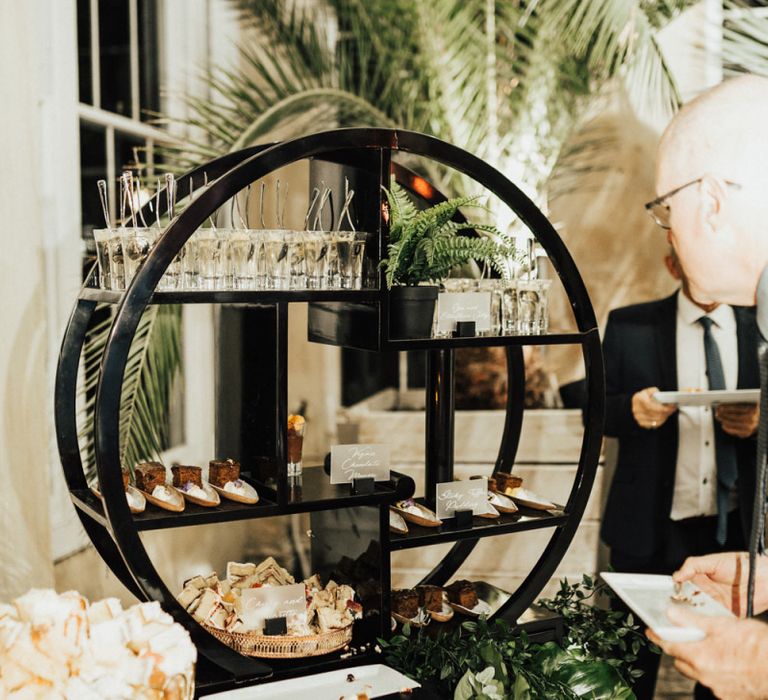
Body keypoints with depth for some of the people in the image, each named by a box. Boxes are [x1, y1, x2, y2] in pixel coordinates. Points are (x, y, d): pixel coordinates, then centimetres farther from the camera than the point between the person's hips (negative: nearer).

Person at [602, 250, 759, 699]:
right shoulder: (629, 326, -1)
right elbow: (596, 410, 0)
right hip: (650, 526, -1)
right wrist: (632, 408, -21)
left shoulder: (758, 330, 4)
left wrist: (757, 423, -15)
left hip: (733, 528, 2)